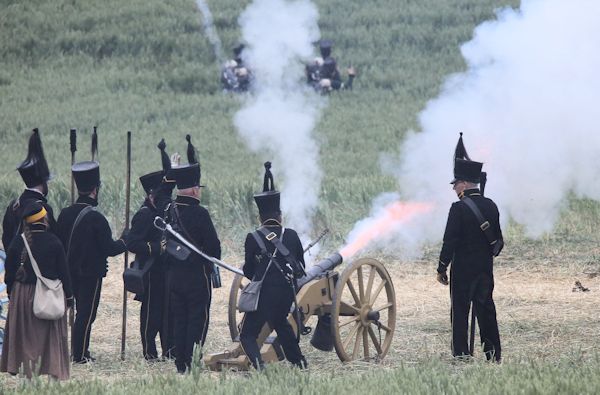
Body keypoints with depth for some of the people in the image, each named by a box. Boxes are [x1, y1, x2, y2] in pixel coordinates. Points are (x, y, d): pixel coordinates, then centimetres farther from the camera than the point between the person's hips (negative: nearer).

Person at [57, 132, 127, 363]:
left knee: (81, 312, 17)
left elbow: (59, 244, 10)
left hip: (71, 272, 7)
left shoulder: (65, 214, 1)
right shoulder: (96, 218, -19)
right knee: (86, 314, -1)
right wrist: (124, 242, 4)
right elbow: (110, 249, -14)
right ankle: (80, 355, 1)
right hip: (91, 273, -7)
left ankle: (80, 351, 21)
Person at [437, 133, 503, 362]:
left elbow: (450, 241, -15)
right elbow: (498, 240, 12)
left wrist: (442, 268, -8)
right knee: (486, 309, 12)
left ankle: (462, 355, -3)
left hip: (463, 269, -6)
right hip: (486, 269, 6)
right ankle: (493, 354, 13)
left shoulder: (459, 208, -14)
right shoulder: (490, 206, 6)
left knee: (460, 312, 0)